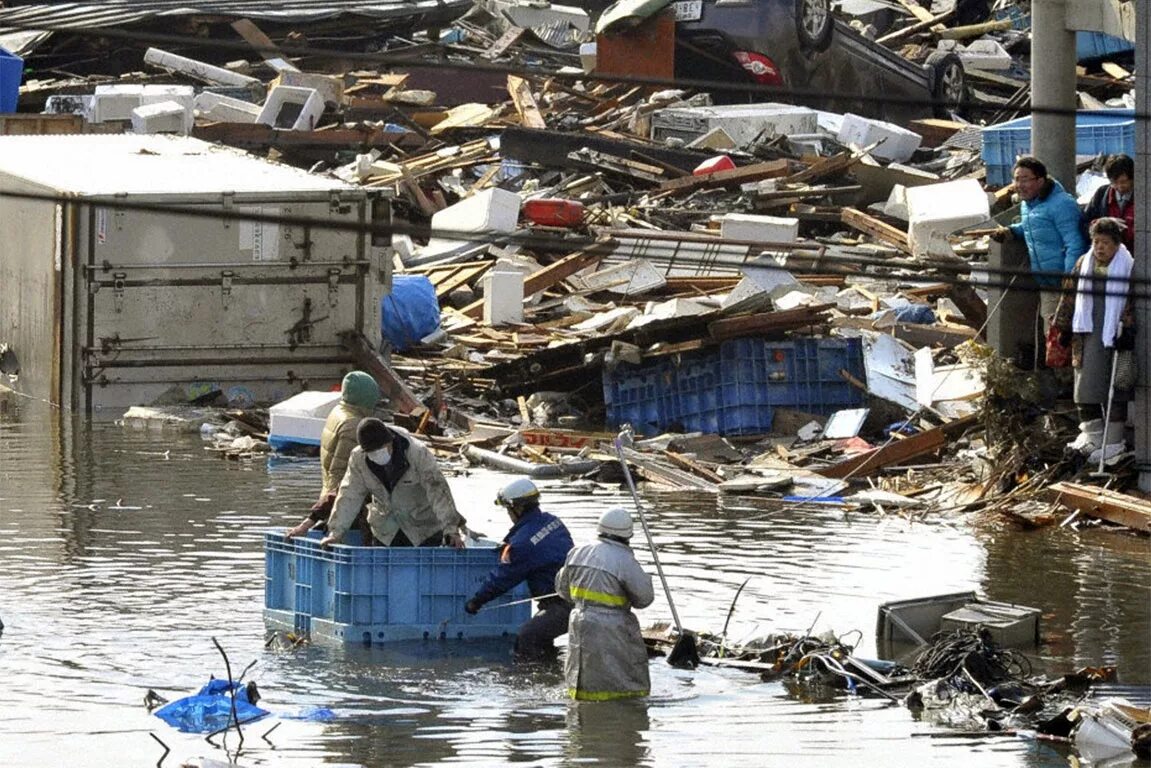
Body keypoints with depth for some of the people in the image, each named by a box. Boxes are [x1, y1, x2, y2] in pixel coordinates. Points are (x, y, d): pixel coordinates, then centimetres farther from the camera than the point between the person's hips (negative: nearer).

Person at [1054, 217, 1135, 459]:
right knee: (1086, 385, 7)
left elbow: (1130, 303, -11)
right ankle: (1092, 434, 16)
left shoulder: (1128, 267, -7)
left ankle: (1114, 439, 6)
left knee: (1114, 390, 0)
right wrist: (1063, 327, 14)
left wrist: (1126, 331, -19)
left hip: (1113, 336, -5)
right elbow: (1070, 296, 15)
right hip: (1088, 337, 5)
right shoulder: (1083, 264, 9)